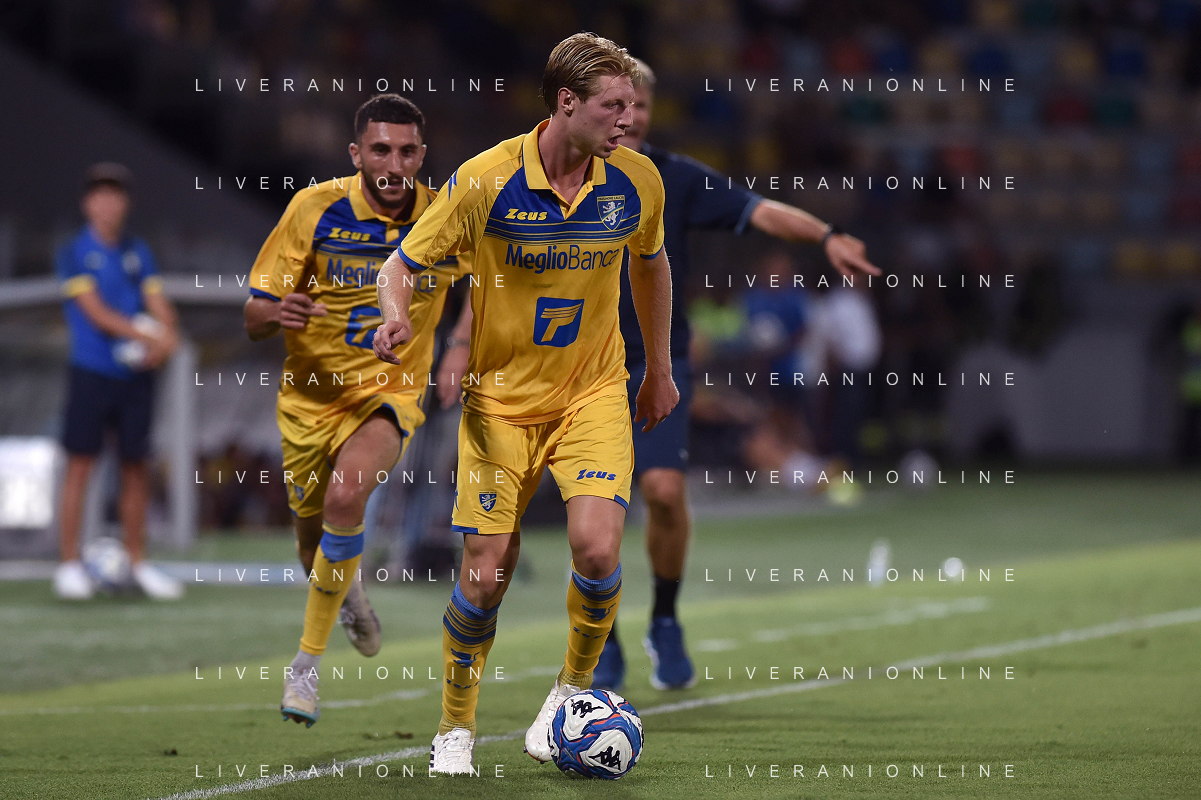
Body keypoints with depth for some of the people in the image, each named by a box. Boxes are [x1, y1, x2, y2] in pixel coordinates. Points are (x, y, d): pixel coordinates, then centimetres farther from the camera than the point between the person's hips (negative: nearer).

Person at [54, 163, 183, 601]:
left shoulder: (138, 252, 11)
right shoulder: (75, 253, -4)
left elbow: (159, 305, 8)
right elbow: (96, 313, -13)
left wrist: (166, 338, -14)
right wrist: (147, 336, -21)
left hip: (136, 375, 5)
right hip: (91, 372, -5)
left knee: (136, 466, 7)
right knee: (81, 464, -6)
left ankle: (137, 562, 17)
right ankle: (70, 565, -4)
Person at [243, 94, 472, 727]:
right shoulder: (314, 209, -14)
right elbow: (253, 318, -11)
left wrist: (462, 347, -2)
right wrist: (278, 312, -35)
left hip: (390, 393, -1)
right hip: (310, 396, 1)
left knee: (346, 494, -30)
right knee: (314, 542, 13)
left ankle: (308, 662, -17)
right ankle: (349, 592, 54)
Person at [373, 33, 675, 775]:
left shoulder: (636, 179, -7)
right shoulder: (485, 181, -17)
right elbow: (403, 263, -7)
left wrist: (660, 370, 20)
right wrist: (397, 317, -29)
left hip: (593, 393, 2)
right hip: (501, 398, -2)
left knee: (598, 547, -19)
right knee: (487, 572, -4)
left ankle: (574, 687, 9)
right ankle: (457, 726, 18)